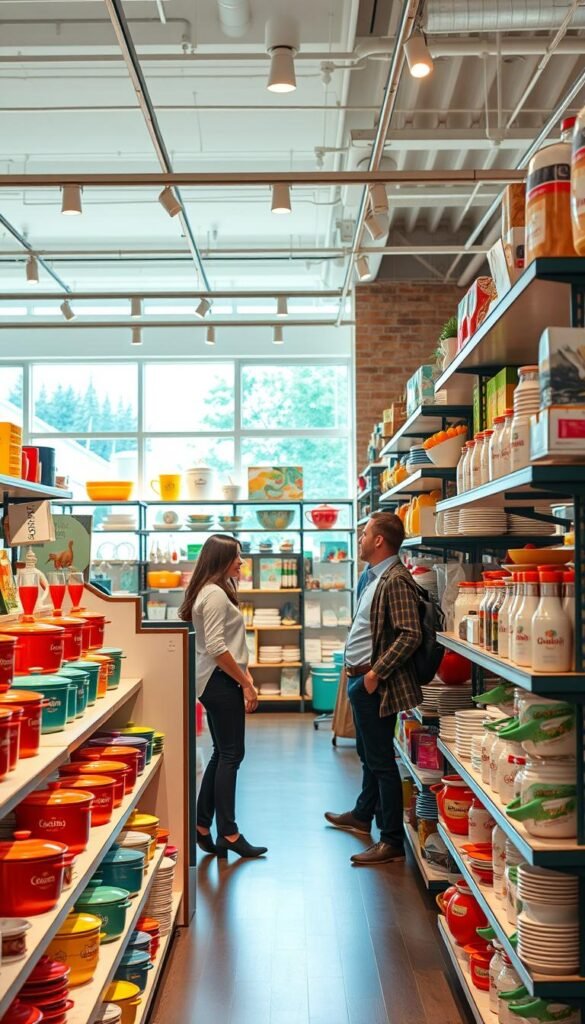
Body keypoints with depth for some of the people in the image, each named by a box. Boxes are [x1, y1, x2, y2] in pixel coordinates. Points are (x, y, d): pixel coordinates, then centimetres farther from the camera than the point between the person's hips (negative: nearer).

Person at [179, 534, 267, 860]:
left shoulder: (217, 592, 17)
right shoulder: (215, 595, -15)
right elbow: (216, 648, -22)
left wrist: (245, 674, 9)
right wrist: (246, 683, -17)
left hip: (218, 682, 10)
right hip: (221, 682, -10)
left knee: (222, 754, 15)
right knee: (231, 756, -4)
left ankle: (202, 826, 20)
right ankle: (228, 834, 2)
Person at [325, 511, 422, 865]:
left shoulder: (396, 580, -19)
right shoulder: (377, 577, 13)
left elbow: (410, 636, -26)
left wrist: (377, 671, -23)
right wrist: (357, 670, 15)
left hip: (375, 684, -10)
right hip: (361, 679, 10)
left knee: (381, 760, -4)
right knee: (368, 754, 24)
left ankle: (392, 842, 3)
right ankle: (363, 815, 42)